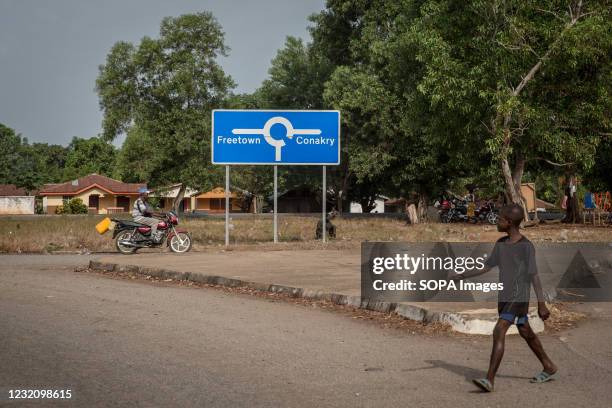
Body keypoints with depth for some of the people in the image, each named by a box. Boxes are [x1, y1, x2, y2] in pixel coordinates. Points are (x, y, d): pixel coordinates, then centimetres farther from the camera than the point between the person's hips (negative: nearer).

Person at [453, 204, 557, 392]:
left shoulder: (526, 246, -13)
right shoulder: (501, 244, 8)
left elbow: (534, 276, -13)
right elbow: (487, 266, 14)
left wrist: (541, 304, -13)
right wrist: (463, 276, 8)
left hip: (518, 298, -8)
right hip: (504, 298, 8)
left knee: (498, 332, -18)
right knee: (526, 333, 18)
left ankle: (490, 380, -20)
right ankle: (549, 368, 34)